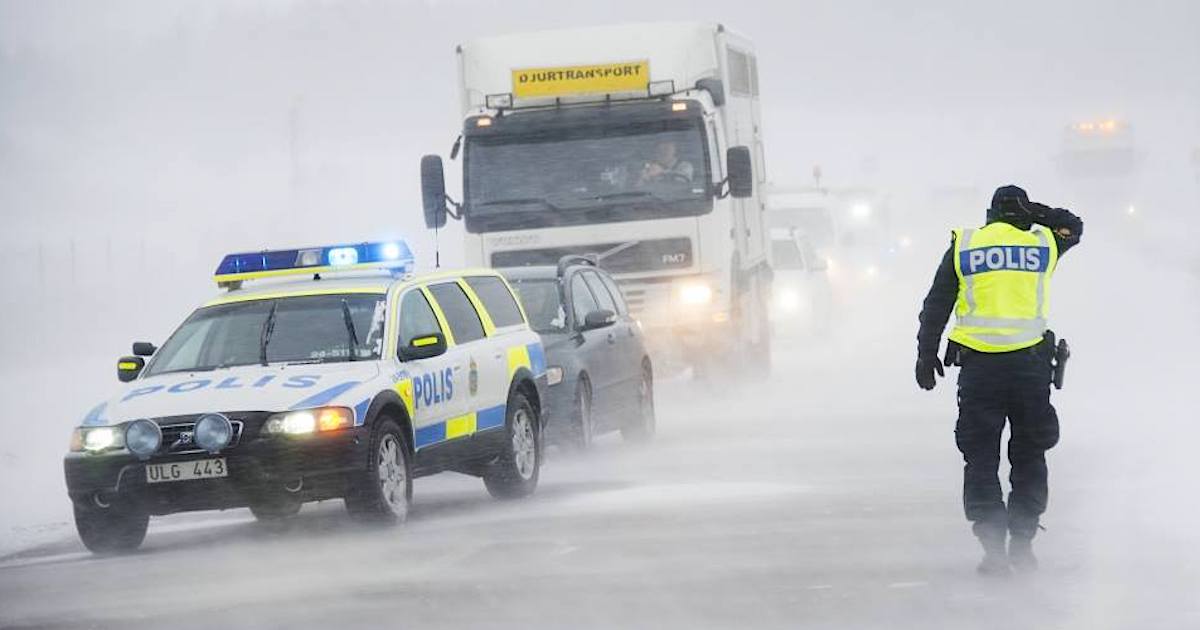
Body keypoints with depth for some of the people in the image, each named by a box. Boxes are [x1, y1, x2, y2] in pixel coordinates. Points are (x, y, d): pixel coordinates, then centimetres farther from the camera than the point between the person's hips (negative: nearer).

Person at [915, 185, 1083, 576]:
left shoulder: (963, 246, 5)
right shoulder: (1043, 244, 5)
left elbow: (936, 306, 6)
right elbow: (1072, 226, 28)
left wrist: (926, 354, 13)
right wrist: (1035, 214, 28)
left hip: (978, 365, 0)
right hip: (1030, 363, 0)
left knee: (981, 458, 5)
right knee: (1029, 455, 13)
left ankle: (993, 545, -3)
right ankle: (1022, 541, 11)